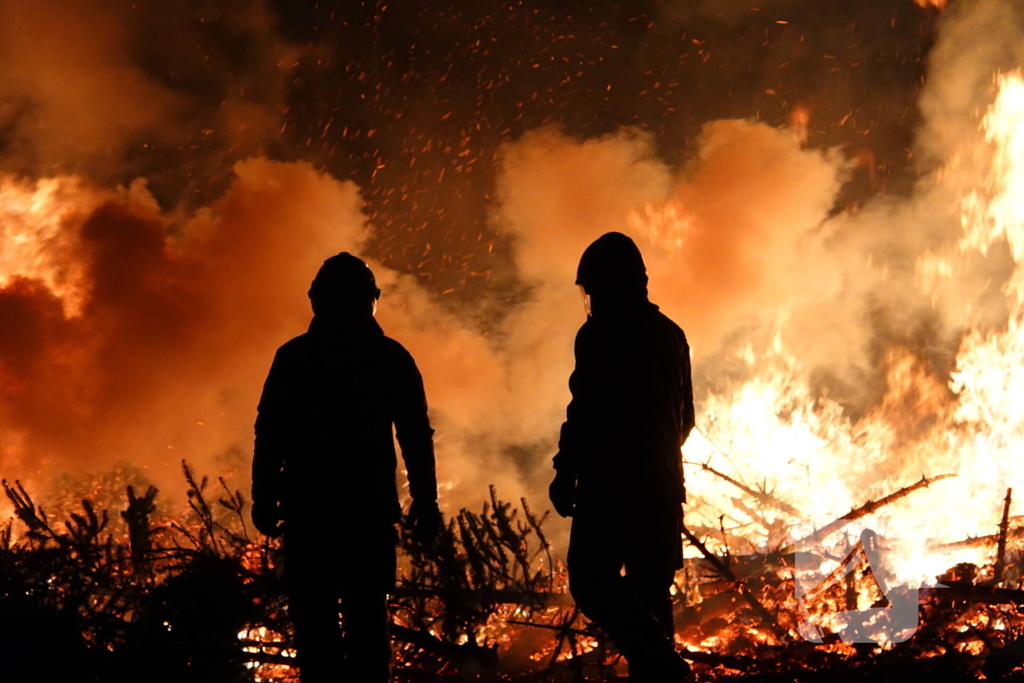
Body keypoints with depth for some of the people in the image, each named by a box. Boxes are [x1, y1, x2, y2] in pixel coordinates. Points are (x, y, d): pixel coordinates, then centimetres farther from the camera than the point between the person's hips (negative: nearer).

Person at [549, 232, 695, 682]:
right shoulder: (670, 334, 14)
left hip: (611, 482, -8)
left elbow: (587, 410, -17)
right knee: (649, 588, 12)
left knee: (591, 580, -5)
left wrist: (566, 473, -9)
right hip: (662, 484, 8)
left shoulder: (599, 335, -10)